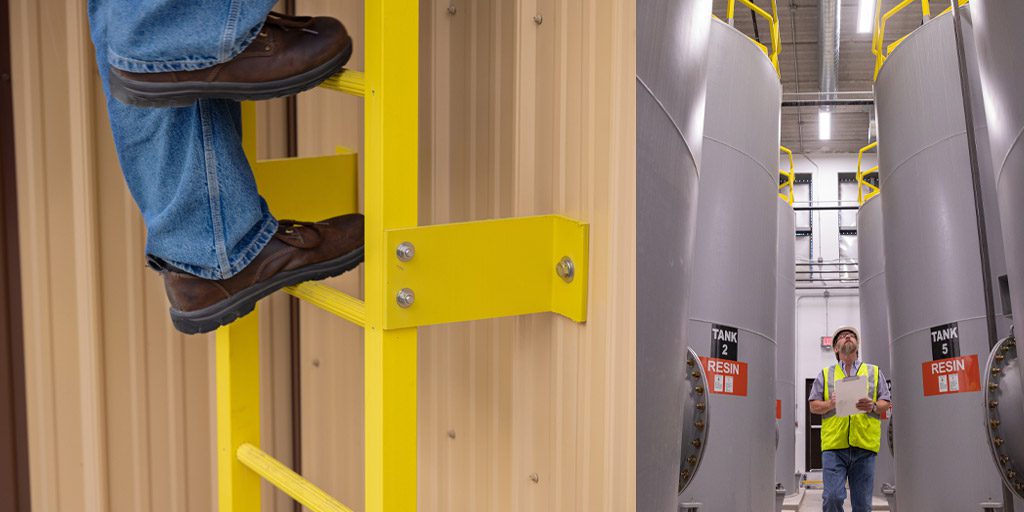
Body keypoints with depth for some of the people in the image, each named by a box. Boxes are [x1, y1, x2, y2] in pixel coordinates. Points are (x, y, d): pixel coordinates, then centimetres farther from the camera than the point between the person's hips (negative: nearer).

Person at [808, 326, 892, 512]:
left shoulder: (874, 372, 18)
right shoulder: (826, 374, 17)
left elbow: (886, 403, 13)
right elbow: (814, 406, 12)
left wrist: (873, 406, -10)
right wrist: (831, 404, -9)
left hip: (864, 445, 1)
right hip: (834, 444, -1)